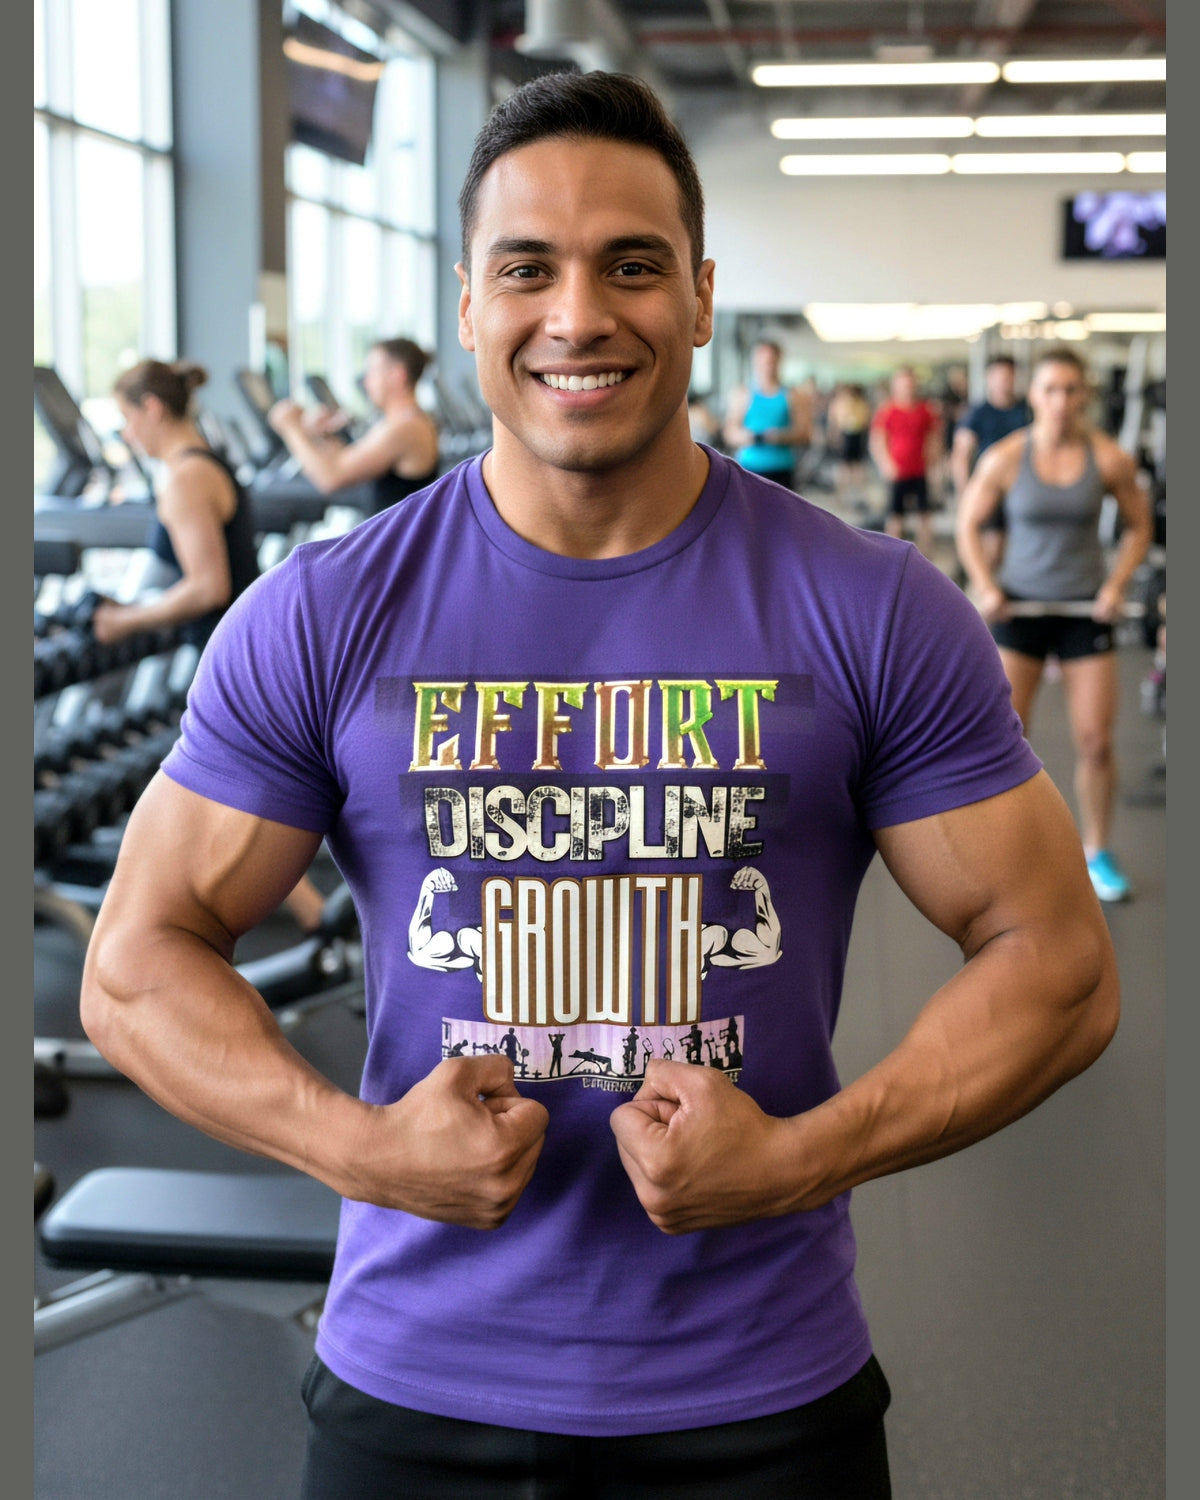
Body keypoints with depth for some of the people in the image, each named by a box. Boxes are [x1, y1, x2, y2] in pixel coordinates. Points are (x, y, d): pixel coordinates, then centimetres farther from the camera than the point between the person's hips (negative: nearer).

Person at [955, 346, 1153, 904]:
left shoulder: (1109, 459, -8)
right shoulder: (1005, 458, -10)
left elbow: (1139, 526, 6)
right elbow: (969, 524, 2)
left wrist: (1117, 585, -7)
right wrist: (985, 587, -10)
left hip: (1086, 607, 1)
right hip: (1019, 605, -1)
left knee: (1096, 741, 1)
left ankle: (1097, 853, 21)